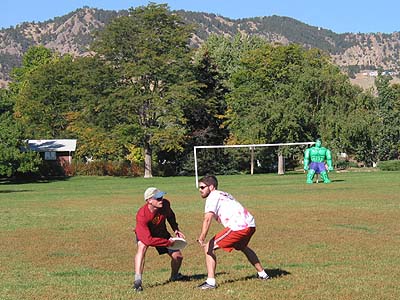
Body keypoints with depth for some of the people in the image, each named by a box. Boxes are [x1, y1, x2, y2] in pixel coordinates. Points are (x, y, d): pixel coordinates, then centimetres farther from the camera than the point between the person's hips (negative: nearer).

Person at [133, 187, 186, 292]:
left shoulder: (165, 204, -25)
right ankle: (137, 281, -38)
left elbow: (170, 215, 2)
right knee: (142, 247, -37)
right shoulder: (141, 215, -40)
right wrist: (168, 242, -38)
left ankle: (174, 276, 36)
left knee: (178, 256, 1)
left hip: (161, 232, 5)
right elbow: (148, 240, -43)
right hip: (145, 234, -4)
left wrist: (176, 229, -8)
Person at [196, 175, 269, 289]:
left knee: (209, 247, -4)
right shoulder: (224, 194, 27)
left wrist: (202, 238, -24)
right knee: (242, 247, 38)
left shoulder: (212, 197, 0)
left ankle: (210, 282, -11)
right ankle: (262, 274, 47)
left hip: (238, 226, -9)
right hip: (250, 224, 9)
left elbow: (208, 218, -15)